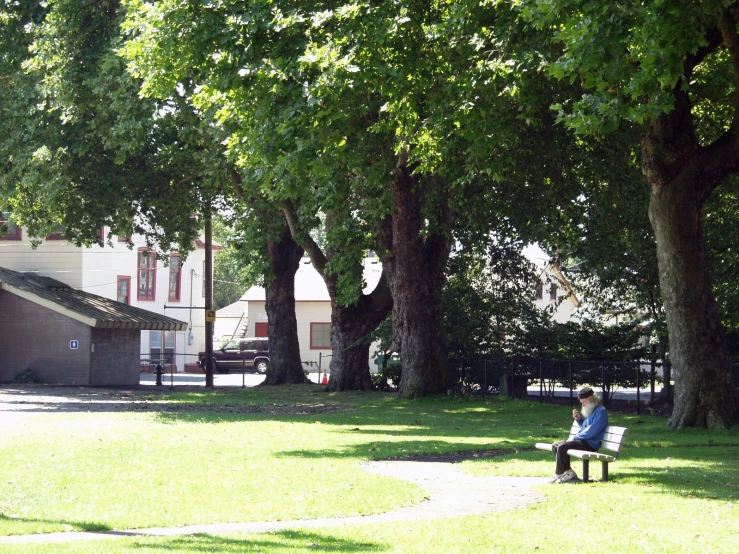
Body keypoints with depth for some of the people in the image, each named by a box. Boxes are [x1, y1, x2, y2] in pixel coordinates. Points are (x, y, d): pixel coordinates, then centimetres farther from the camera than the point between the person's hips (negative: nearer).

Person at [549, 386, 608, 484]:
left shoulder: (601, 411, -14)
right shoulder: (591, 410, 19)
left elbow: (591, 431, -21)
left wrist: (576, 437, -13)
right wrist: (578, 419, 11)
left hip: (590, 444, -11)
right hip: (583, 441, 11)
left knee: (562, 447, -25)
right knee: (555, 446, 6)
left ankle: (558, 474, -13)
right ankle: (567, 471, -3)